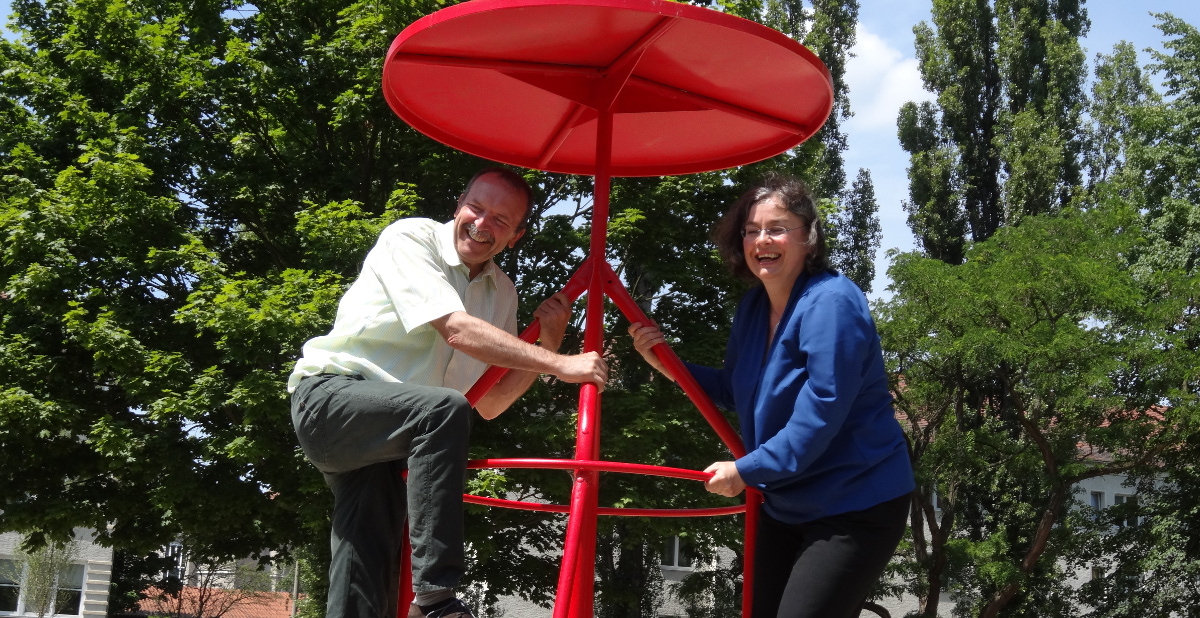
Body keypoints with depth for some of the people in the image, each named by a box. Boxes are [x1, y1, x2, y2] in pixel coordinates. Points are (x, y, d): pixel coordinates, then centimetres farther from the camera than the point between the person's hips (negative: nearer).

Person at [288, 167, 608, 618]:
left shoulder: (503, 293, 11)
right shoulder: (410, 238, -9)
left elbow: (488, 404, 11)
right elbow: (457, 330, -24)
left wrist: (548, 342, -2)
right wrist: (559, 364, -25)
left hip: (383, 433, 7)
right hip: (331, 393, -7)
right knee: (444, 409, -34)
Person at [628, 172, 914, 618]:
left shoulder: (831, 304, -22)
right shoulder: (754, 306, 6)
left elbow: (819, 417, -27)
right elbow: (738, 394, 17)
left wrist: (746, 471, -19)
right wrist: (670, 367, 2)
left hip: (855, 508, -9)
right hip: (786, 505, 9)